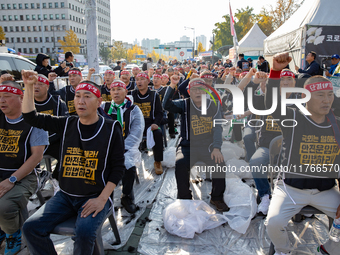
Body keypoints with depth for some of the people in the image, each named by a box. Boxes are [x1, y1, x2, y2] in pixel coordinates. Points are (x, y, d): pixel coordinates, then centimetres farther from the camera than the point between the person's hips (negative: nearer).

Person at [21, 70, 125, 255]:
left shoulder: (111, 128, -6)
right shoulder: (67, 124, 5)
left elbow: (118, 167, -7)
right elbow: (31, 117, 9)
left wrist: (102, 199, -15)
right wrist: (29, 86, -1)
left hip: (95, 197, -4)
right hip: (66, 195, 4)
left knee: (84, 232, -30)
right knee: (30, 227, -14)